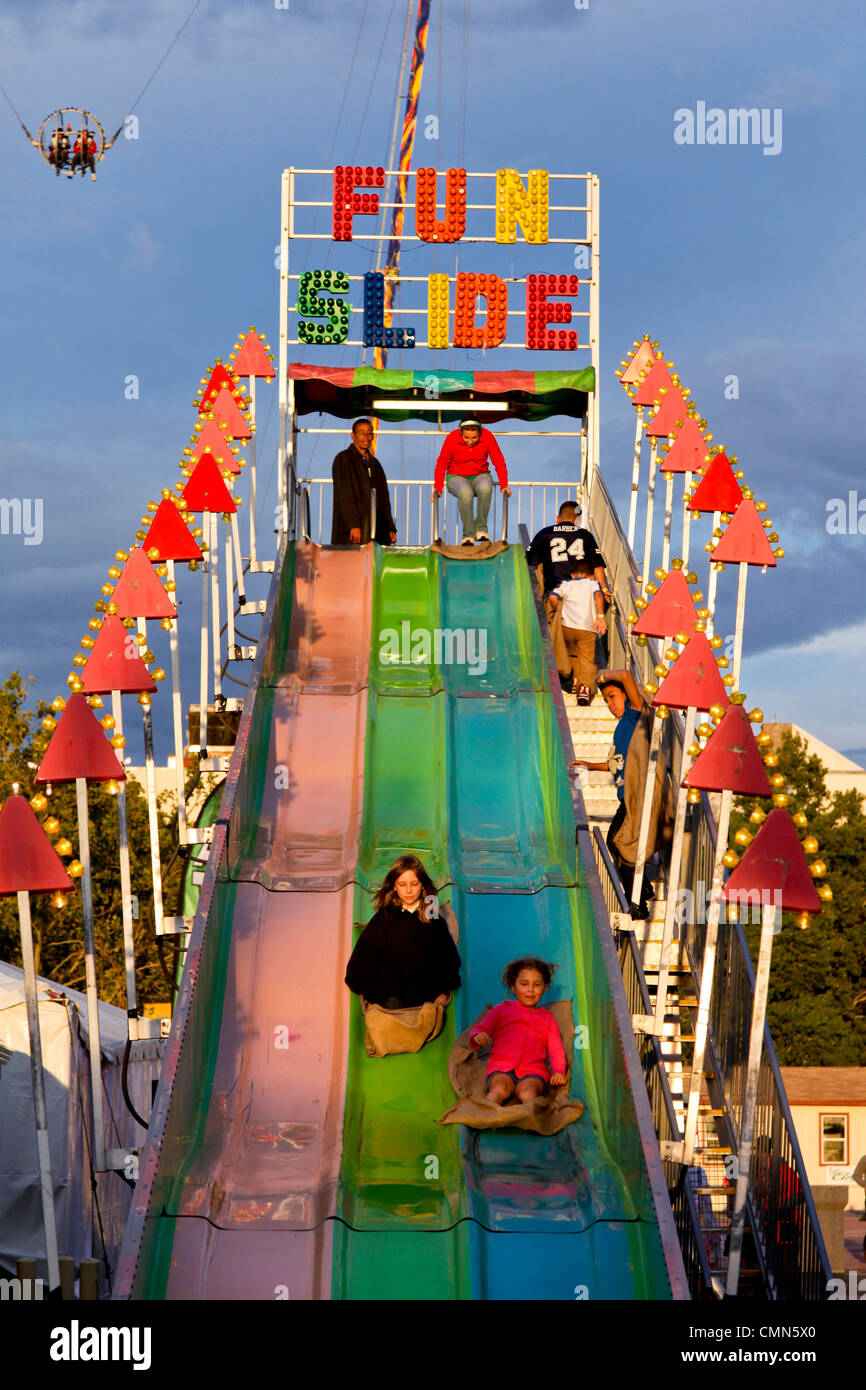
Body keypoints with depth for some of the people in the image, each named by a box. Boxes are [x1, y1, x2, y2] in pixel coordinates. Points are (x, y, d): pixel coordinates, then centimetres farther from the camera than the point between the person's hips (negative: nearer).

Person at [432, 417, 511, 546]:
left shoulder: (487, 437, -11)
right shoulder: (451, 439, -14)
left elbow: (499, 462, -3)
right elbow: (441, 465, -3)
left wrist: (504, 486, -12)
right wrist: (437, 488, -13)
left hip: (480, 476, 1)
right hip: (457, 477, -1)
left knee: (485, 488, -37)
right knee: (466, 493, -38)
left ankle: (480, 528, -26)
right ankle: (468, 535, -30)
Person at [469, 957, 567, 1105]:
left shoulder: (547, 1018, 29)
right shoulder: (501, 1010, 25)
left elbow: (556, 1048, 20)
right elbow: (480, 1029, 16)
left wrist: (559, 1071, -2)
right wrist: (477, 1037, -12)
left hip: (533, 1072, 1)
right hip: (502, 1070, -1)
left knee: (528, 1093, -34)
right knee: (499, 1089, -36)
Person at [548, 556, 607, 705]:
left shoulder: (566, 584, 18)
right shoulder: (593, 583, 17)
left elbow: (553, 597, -1)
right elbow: (598, 596, -5)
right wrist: (600, 617, -16)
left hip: (567, 626, 1)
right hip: (587, 628, -1)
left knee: (573, 655, 24)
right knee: (587, 659, -3)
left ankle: (577, 682, 19)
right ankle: (586, 687, -23)